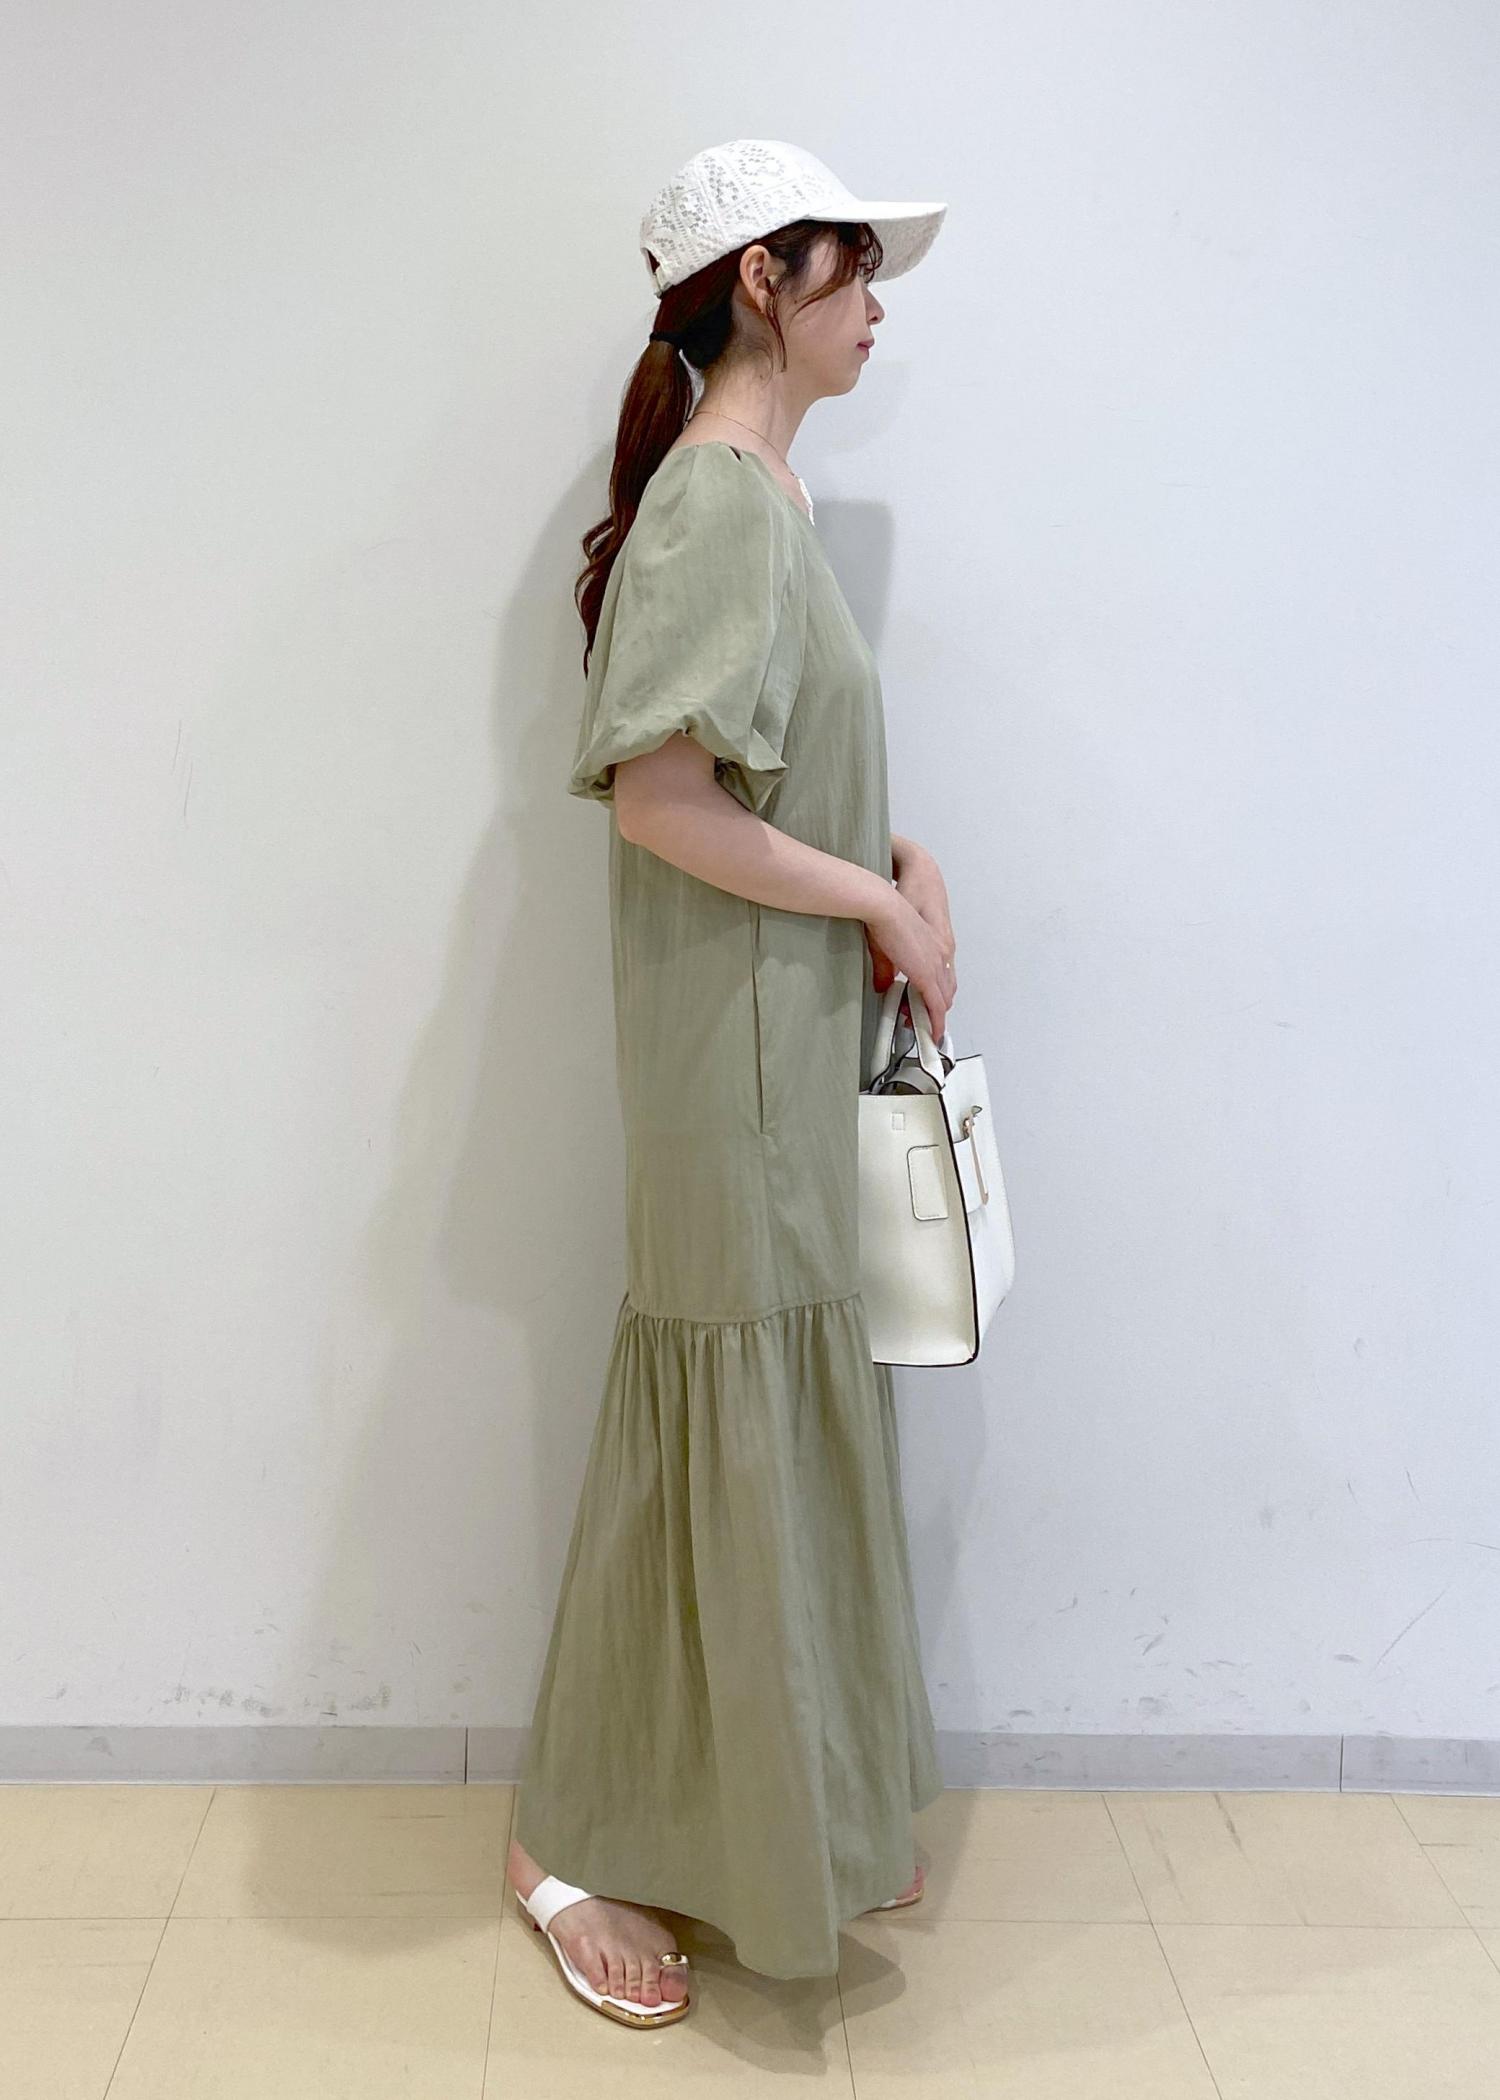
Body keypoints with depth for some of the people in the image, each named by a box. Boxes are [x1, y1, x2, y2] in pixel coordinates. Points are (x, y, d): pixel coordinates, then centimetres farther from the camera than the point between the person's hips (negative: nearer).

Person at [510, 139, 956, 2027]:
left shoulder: (763, 487, 14)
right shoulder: (717, 497, -16)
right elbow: (658, 796, -24)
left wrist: (886, 849, 3)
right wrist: (880, 899, -14)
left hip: (804, 1040, 10)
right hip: (737, 1045, -10)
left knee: (796, 1425, 17)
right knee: (724, 1433, 1)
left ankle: (798, 1814, 34)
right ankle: (574, 1843, 21)